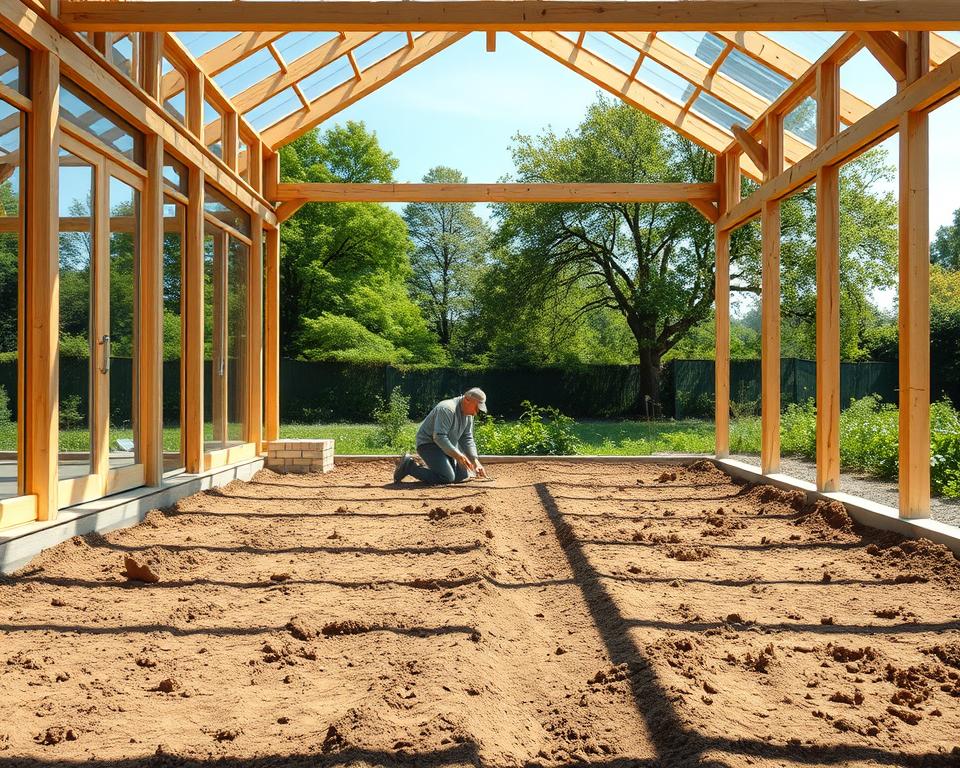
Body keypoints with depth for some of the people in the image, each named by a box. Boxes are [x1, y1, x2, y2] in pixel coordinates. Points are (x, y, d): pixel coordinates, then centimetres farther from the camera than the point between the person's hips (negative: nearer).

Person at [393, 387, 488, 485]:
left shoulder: (468, 414, 3)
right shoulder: (447, 409, -26)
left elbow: (467, 439, 8)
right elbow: (439, 437, -32)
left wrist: (475, 462, -3)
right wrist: (458, 456, -33)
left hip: (446, 446, 10)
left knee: (462, 475, 3)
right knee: (447, 478, -22)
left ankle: (424, 469, 17)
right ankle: (408, 466, -7)